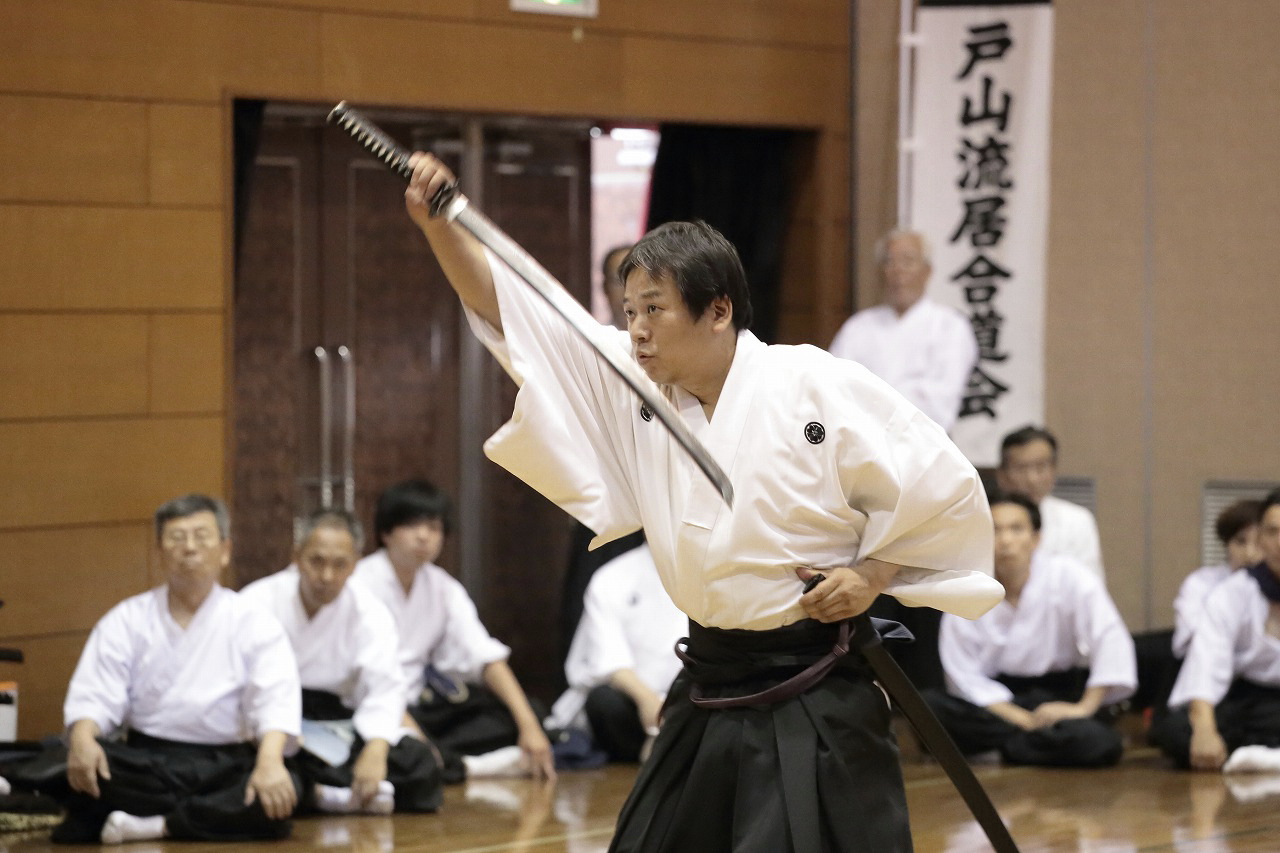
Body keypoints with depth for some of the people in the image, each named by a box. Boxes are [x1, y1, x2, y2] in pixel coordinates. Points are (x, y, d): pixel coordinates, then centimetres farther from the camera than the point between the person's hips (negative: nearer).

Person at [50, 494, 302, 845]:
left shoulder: (253, 623, 5)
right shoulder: (127, 620, 10)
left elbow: (276, 701, -11)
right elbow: (95, 695, -1)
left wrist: (270, 760, -32)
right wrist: (82, 739, -26)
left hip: (224, 766, -1)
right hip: (145, 764, 1)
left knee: (277, 796, -32)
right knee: (83, 765, -30)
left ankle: (152, 825, -24)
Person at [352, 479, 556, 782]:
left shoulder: (443, 588, 6)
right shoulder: (362, 584, -12)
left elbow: (486, 657, -3)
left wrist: (529, 725, -16)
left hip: (416, 705, 7)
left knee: (508, 711, -10)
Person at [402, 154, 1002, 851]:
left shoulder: (817, 387, -13)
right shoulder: (632, 388, 5)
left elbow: (940, 483, -8)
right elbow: (508, 311, 2)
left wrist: (873, 573, -12)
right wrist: (438, 225, -9)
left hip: (813, 705, -6)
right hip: (707, 696, 6)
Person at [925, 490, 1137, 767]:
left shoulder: (1066, 576, -13)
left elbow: (1111, 639, -17)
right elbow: (963, 674, -10)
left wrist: (1085, 707, -23)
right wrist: (1021, 720, -21)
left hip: (1058, 699, 0)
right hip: (997, 698, 1)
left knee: (1100, 743, -33)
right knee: (928, 705, -29)